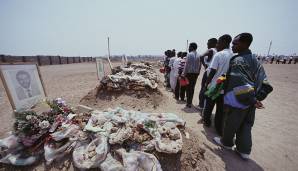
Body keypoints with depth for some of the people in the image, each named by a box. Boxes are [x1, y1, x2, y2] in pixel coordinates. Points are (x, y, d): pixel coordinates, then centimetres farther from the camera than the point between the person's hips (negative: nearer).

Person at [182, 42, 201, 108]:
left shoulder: (189, 54, -8)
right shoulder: (198, 55, 10)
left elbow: (187, 65, -14)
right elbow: (199, 66, 9)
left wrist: (184, 74, -12)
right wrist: (198, 72, 17)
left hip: (189, 73, -6)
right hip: (196, 73, 6)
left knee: (188, 88, 0)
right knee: (192, 88, 13)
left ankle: (188, 103, 4)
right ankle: (190, 102, 24)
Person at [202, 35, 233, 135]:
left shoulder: (218, 55, -13)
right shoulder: (234, 56, 3)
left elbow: (212, 72, -15)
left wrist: (206, 83, -5)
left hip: (214, 86, -4)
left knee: (209, 106, 16)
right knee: (221, 109, 12)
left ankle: (207, 122, 33)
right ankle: (220, 129, 22)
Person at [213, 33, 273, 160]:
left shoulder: (237, 61, -19)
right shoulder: (254, 60, 9)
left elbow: (241, 84, -27)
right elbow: (263, 81, 9)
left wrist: (252, 100, -20)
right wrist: (258, 98, 5)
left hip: (237, 101, -8)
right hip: (250, 102, 8)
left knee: (230, 124, 13)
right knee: (246, 126, 19)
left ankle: (226, 142, 35)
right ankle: (244, 150, 32)